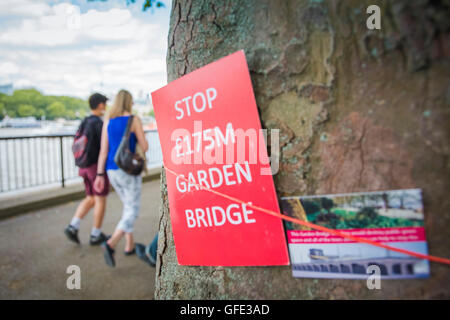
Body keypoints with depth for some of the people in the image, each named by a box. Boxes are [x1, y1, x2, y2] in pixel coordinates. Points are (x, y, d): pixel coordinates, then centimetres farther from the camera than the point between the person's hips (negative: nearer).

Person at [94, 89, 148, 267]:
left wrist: (100, 175, 3)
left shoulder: (108, 121, 5)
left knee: (129, 206, 21)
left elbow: (103, 149, 2)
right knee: (132, 212, 0)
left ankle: (129, 246, 23)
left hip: (112, 171, 6)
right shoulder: (134, 120, -10)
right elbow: (144, 147, -10)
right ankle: (111, 244, -20)